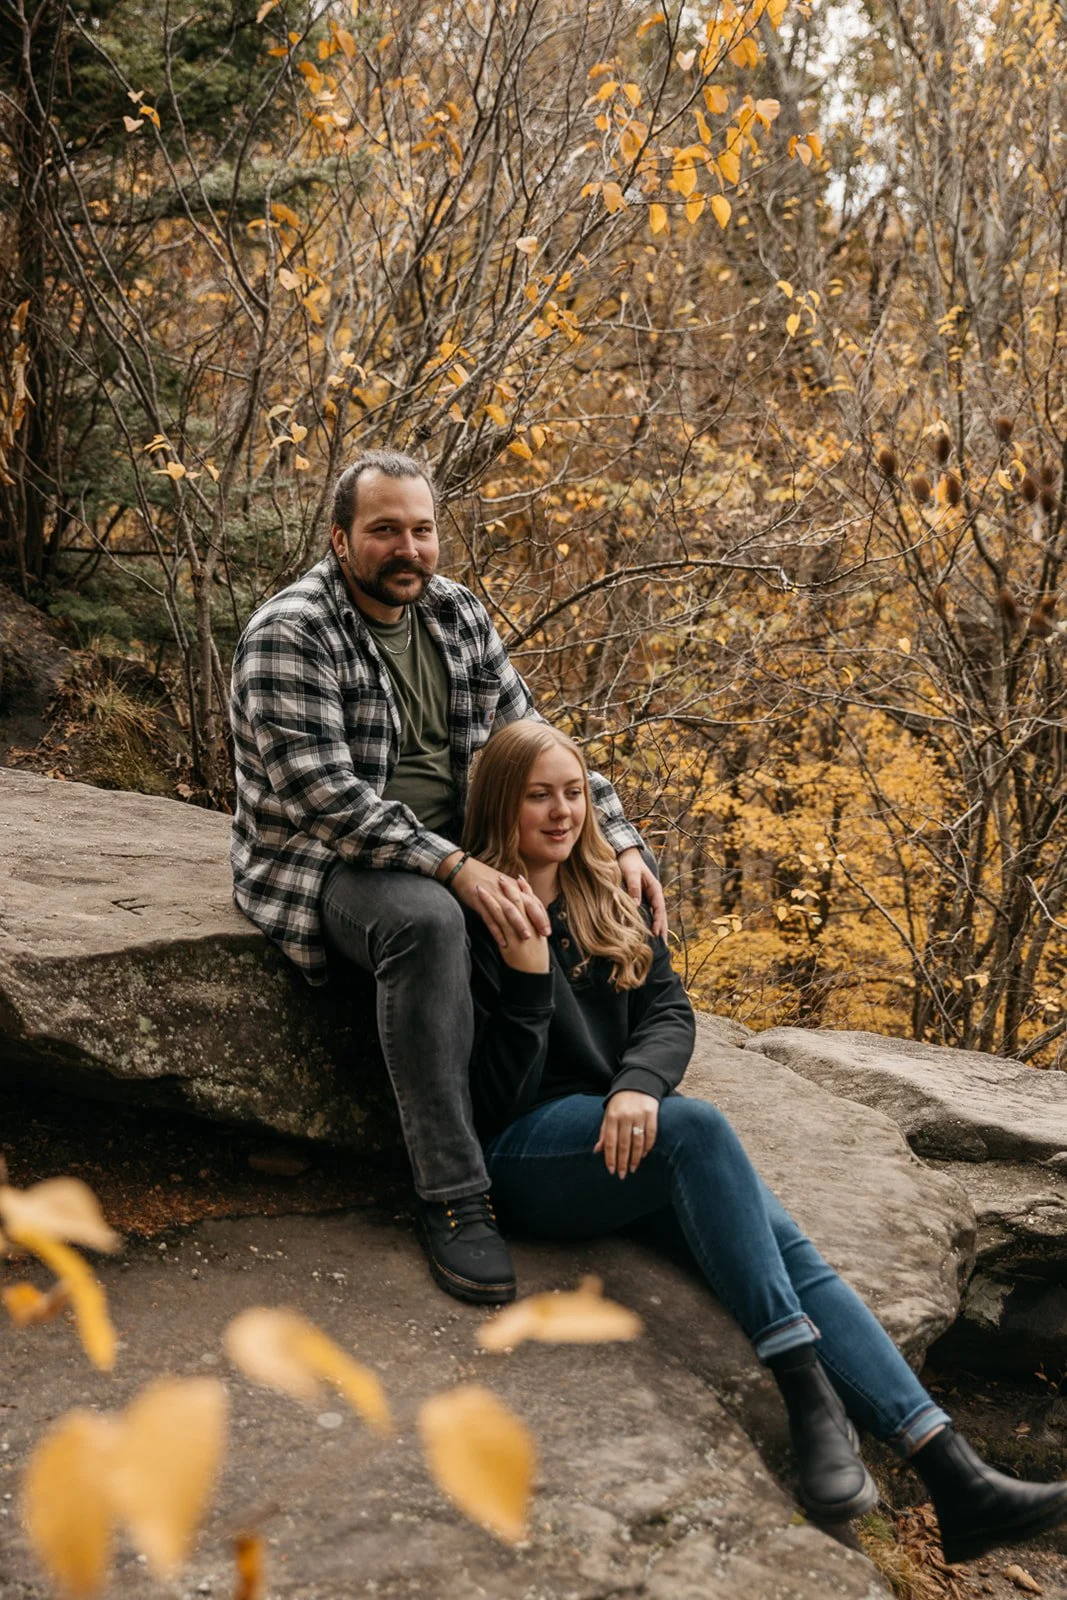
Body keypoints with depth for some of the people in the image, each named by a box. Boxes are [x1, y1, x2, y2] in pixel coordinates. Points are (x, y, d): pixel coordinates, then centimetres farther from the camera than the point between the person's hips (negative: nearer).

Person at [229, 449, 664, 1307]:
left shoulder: (457, 615, 6)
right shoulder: (290, 635, -15)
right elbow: (322, 795, -25)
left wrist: (619, 842, -6)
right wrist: (452, 868, -34)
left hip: (450, 849, 7)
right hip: (322, 860, -7)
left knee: (612, 888, -9)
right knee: (426, 919, -39)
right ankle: (453, 1196, -31)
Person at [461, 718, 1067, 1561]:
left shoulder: (610, 902, 15)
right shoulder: (474, 919, -3)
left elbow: (670, 1013, 4)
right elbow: (495, 1094, -8)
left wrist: (638, 1084, -17)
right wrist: (526, 971, -23)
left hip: (630, 1129, 5)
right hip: (529, 1153, -5)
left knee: (785, 1240, -20)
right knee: (697, 1125, -34)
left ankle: (953, 1473, -29)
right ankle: (809, 1394, -33)